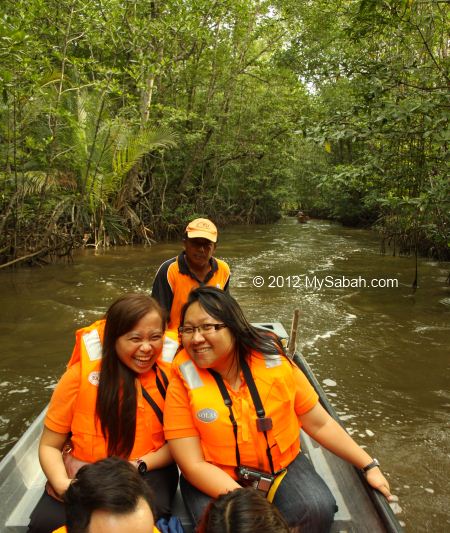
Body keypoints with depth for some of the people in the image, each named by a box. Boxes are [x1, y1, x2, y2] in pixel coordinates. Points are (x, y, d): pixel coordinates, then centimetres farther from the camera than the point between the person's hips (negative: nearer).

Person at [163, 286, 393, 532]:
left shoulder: (273, 360, -11)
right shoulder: (183, 381, -16)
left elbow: (320, 424, -1)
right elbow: (194, 465, -15)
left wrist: (368, 465, -3)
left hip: (283, 467, 2)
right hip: (213, 482, -1)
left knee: (318, 509, -23)